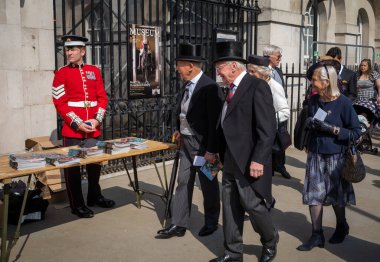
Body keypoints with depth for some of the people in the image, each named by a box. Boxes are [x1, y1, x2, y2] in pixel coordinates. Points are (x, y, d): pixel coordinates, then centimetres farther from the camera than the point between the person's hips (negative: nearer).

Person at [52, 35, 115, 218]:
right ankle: (77, 205, 16)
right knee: (73, 167, 3)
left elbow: (102, 98, 7)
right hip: (72, 130, -4)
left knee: (95, 163, 16)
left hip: (94, 129, 4)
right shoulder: (61, 73, -3)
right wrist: (78, 124, -16)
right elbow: (60, 103, -9)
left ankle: (95, 197, 34)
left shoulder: (94, 71, 8)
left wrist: (96, 120, -8)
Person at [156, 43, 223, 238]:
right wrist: (180, 130, 7)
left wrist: (211, 150, -20)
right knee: (183, 183, 10)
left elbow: (215, 121, -20)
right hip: (186, 142, 8)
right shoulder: (188, 85, 5)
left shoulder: (209, 87, -19)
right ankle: (178, 225, 18)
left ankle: (211, 222, 28)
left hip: (203, 145, -7)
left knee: (208, 185, 9)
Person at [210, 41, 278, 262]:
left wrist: (258, 160, -23)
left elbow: (268, 128, -19)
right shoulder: (233, 89, 13)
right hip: (231, 162, 8)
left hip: (249, 162, -8)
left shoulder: (257, 86, -13)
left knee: (253, 205, 2)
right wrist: (219, 153, 17)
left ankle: (270, 242, 29)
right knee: (230, 208, 12)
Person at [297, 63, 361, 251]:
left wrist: (332, 129, -22)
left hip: (335, 157, -4)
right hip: (315, 155, 4)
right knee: (313, 195, 4)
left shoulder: (343, 103, -13)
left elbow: (356, 132, -12)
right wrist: (309, 123, -5)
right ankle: (317, 235, 15)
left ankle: (341, 227, 38)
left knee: (336, 195, 12)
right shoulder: (313, 100, 1)